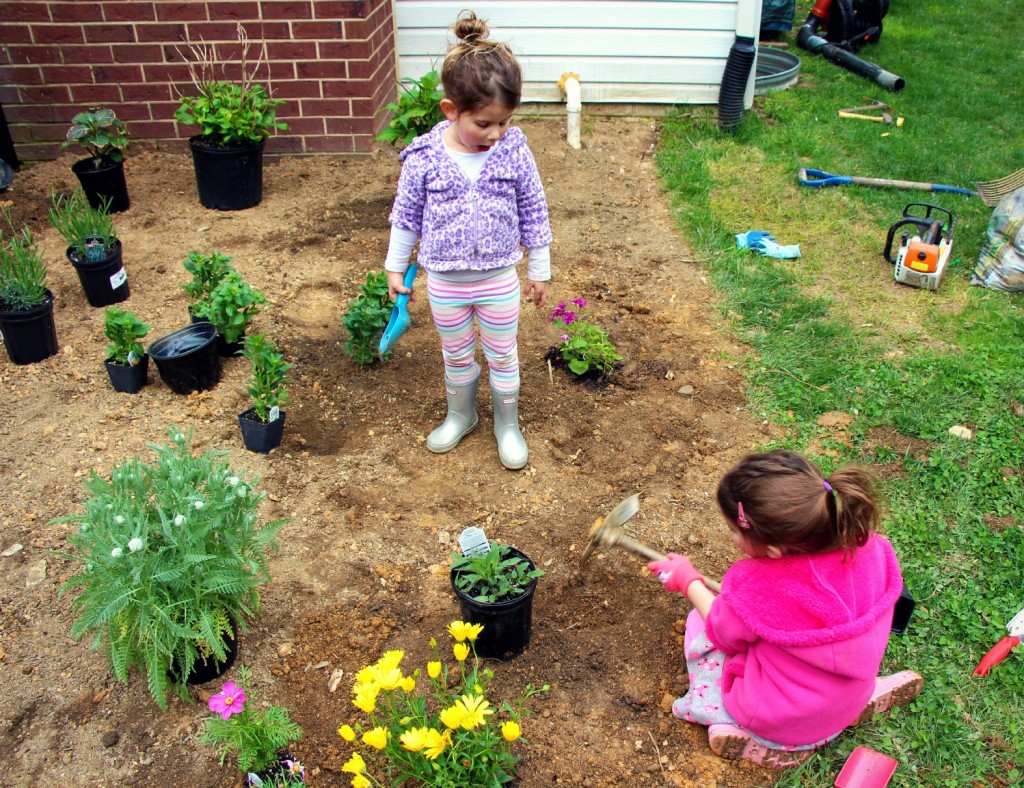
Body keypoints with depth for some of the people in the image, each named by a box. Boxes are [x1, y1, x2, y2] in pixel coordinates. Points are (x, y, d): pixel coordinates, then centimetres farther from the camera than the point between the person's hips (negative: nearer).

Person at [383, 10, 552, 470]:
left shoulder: (514, 151, -14)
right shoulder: (424, 158, -16)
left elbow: (533, 213, -2)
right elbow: (406, 216, -2)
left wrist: (539, 269, 5)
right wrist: (395, 267, 6)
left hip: (499, 280, 0)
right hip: (445, 282, 0)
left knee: (503, 357, 14)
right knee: (457, 356, 19)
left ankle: (507, 425, 35)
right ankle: (460, 416, 43)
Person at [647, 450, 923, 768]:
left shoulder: (754, 588, -36)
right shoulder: (869, 548, -24)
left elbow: (726, 634, -12)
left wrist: (688, 581, 4)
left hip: (778, 724, -5)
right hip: (851, 704, 5)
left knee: (698, 622, 14)